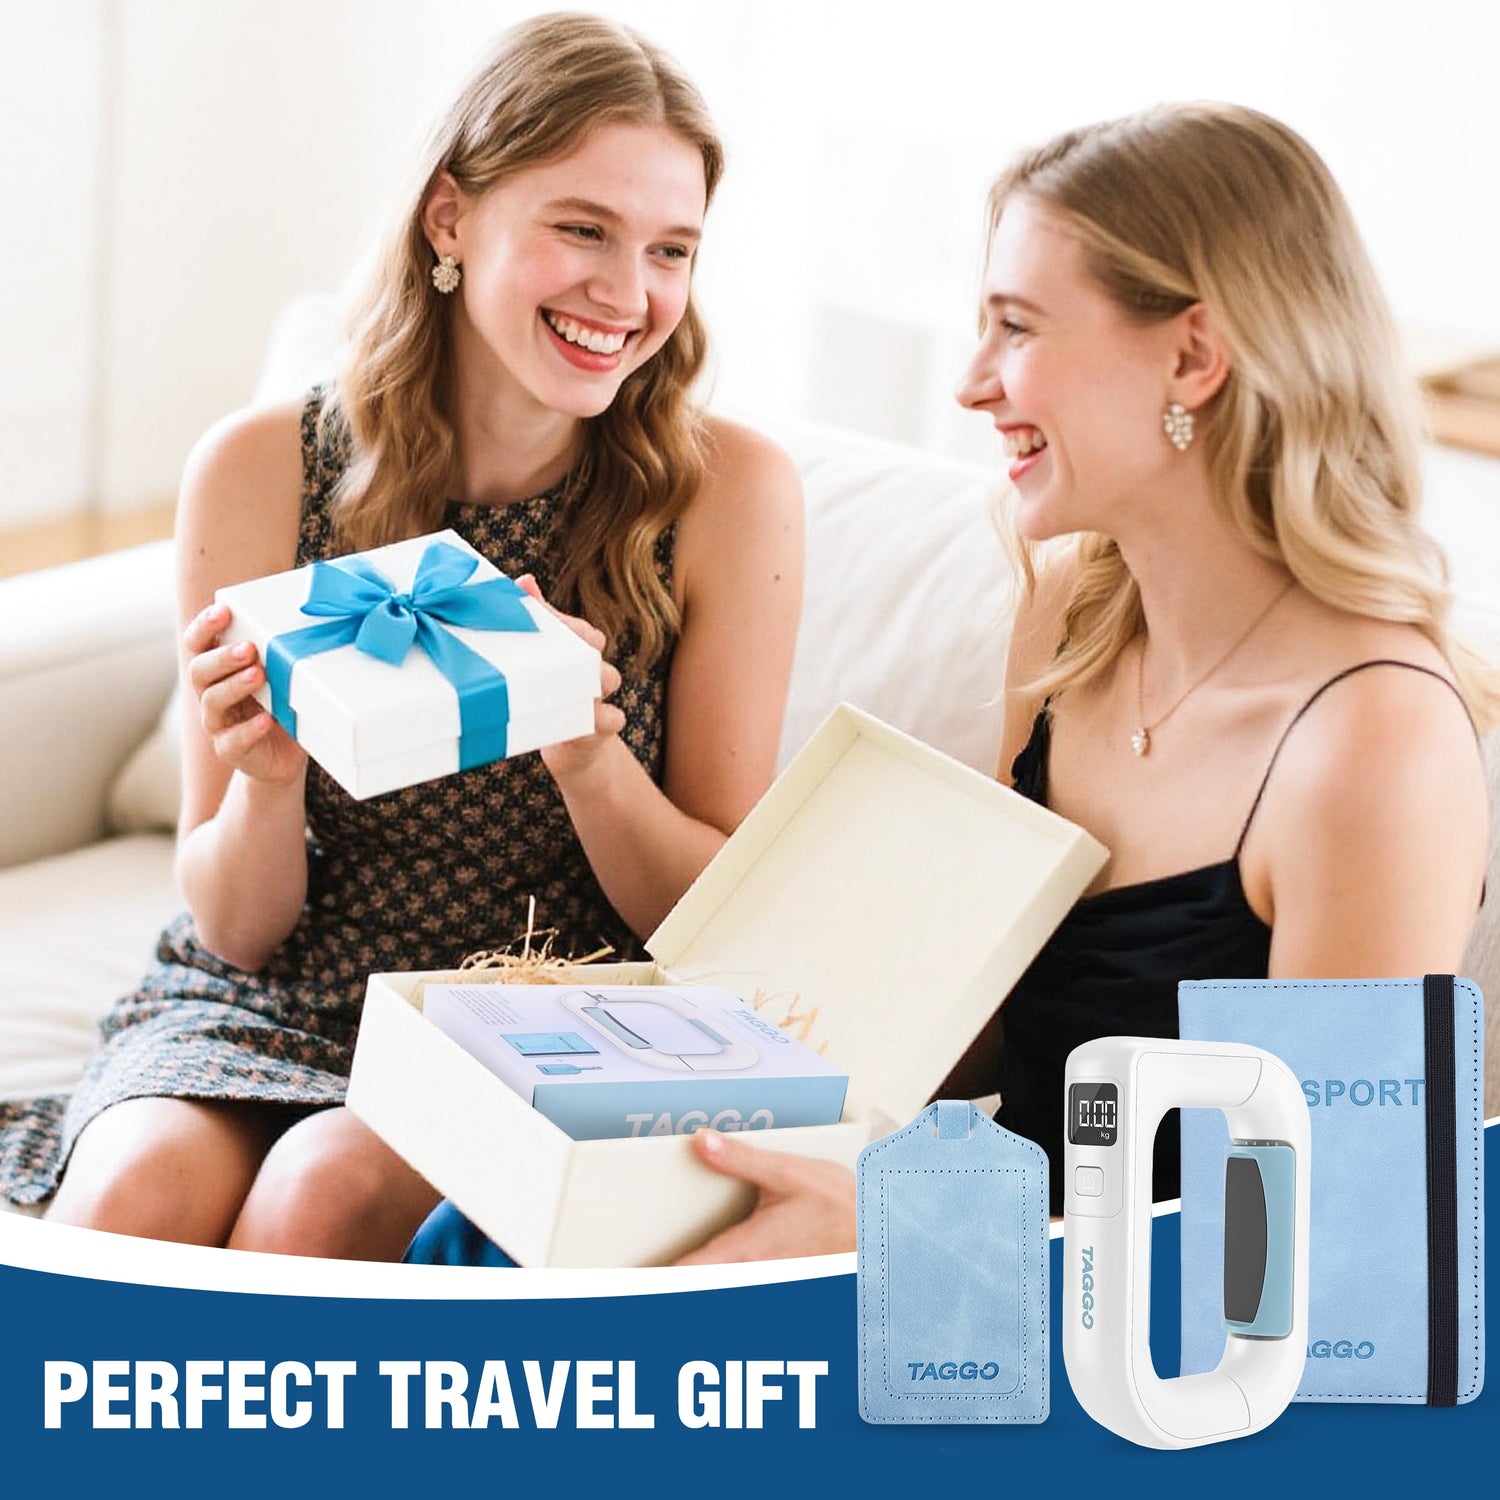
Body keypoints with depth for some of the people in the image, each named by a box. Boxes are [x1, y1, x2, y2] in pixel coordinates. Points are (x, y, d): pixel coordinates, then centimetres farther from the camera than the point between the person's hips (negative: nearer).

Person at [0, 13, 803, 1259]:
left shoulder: (730, 492, -7)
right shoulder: (260, 471, -6)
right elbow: (236, 929, -1)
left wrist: (590, 759, -24)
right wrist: (265, 782, -24)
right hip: (272, 1006, 1)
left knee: (327, 1189, -31)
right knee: (138, 1195, -32)